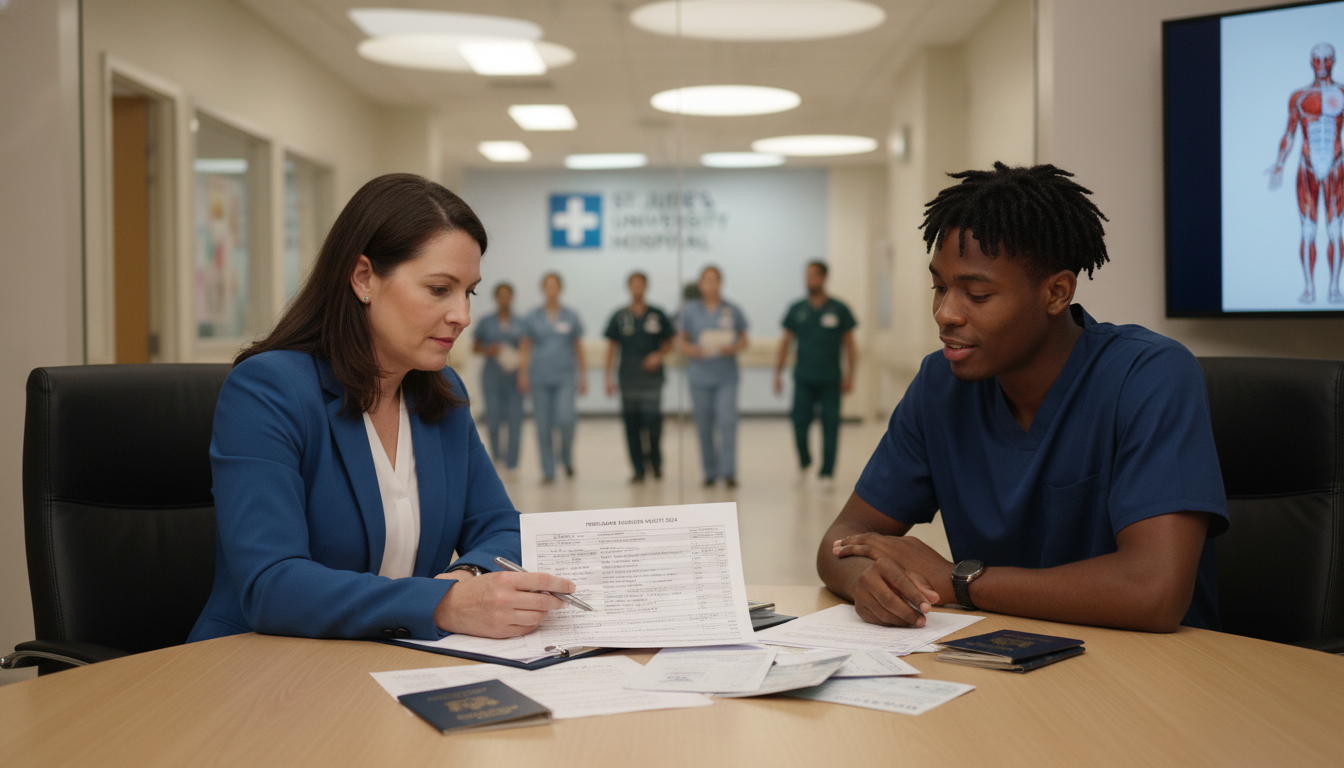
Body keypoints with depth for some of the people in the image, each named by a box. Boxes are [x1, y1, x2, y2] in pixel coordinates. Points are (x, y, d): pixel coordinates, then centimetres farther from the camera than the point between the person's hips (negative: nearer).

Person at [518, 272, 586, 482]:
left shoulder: (571, 317, 6)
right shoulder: (533, 318, 6)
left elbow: (578, 347, 11)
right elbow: (525, 348, 8)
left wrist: (581, 376, 10)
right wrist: (523, 375, 2)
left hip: (565, 376, -1)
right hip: (540, 377, 1)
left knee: (565, 419, -17)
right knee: (543, 425, 1)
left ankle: (567, 458, 11)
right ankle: (548, 471, 10)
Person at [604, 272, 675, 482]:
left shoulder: (658, 315, 5)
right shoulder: (619, 317, 7)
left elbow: (668, 343, 11)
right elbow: (612, 347, 10)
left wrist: (658, 356, -9)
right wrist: (608, 376, 5)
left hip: (652, 376, -1)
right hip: (628, 376, 2)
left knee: (652, 419, -13)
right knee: (631, 423, 2)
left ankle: (655, 459, 12)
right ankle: (638, 469, 9)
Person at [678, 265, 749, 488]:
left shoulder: (732, 311, 4)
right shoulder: (690, 310, 5)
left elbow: (744, 340, 9)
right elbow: (683, 340, 10)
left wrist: (733, 348, -12)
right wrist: (690, 349, -11)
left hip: (726, 375, -1)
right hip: (700, 375, 1)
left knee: (727, 422, -12)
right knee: (704, 426, 5)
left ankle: (728, 472, -10)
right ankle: (710, 471, 17)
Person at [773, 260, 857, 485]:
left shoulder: (839, 310, 2)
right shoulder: (797, 309, 5)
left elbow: (848, 342, 5)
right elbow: (786, 341, 11)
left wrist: (849, 374, -1)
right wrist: (778, 373, 7)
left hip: (831, 380, -1)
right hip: (804, 379, 1)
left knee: (830, 424, -1)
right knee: (799, 423, -2)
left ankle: (827, 472, 6)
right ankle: (804, 461, 24)